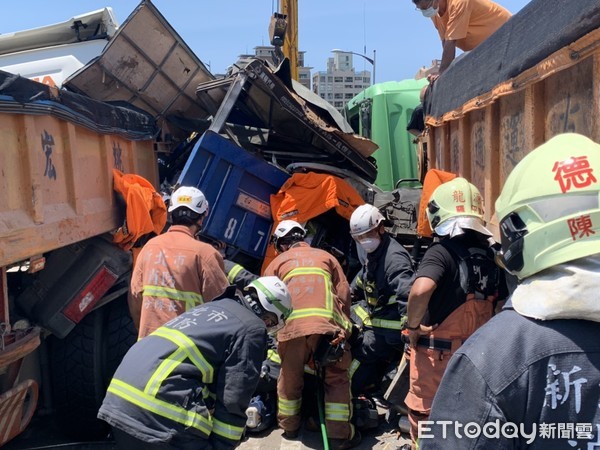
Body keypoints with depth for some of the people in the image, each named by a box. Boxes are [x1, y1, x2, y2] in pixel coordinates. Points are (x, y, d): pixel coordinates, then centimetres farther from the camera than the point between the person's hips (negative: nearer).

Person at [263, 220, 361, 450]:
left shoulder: (277, 262, 24)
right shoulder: (325, 256, 26)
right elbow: (344, 293, 16)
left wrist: (276, 327, 30)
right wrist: (343, 326, 18)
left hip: (293, 326, 0)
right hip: (328, 324, 0)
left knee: (290, 377, 20)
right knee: (337, 378, 13)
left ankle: (289, 426, 35)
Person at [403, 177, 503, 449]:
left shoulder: (442, 252, -19)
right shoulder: (490, 254, 1)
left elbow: (421, 290, -37)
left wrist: (413, 326, -21)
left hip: (438, 353, -6)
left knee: (425, 416, 11)